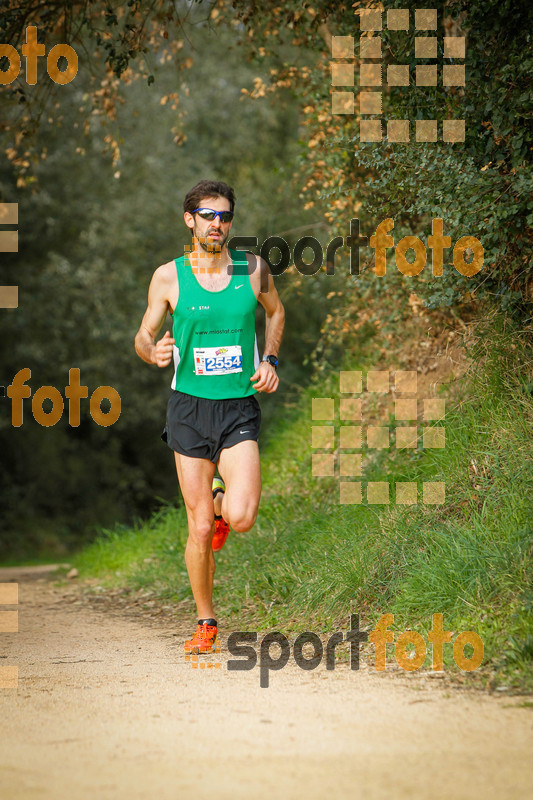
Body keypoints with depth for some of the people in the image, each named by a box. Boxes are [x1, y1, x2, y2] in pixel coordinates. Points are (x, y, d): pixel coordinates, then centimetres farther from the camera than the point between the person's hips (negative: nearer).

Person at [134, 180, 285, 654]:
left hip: (240, 407, 0)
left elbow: (275, 311, 21)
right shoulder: (169, 277, -2)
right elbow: (144, 336, 8)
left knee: (241, 519, -18)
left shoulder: (253, 269, 1)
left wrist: (270, 360, 6)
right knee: (200, 530, 0)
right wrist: (153, 352, -16)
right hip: (190, 407, 0)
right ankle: (206, 623, 19)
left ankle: (222, 498, 19)